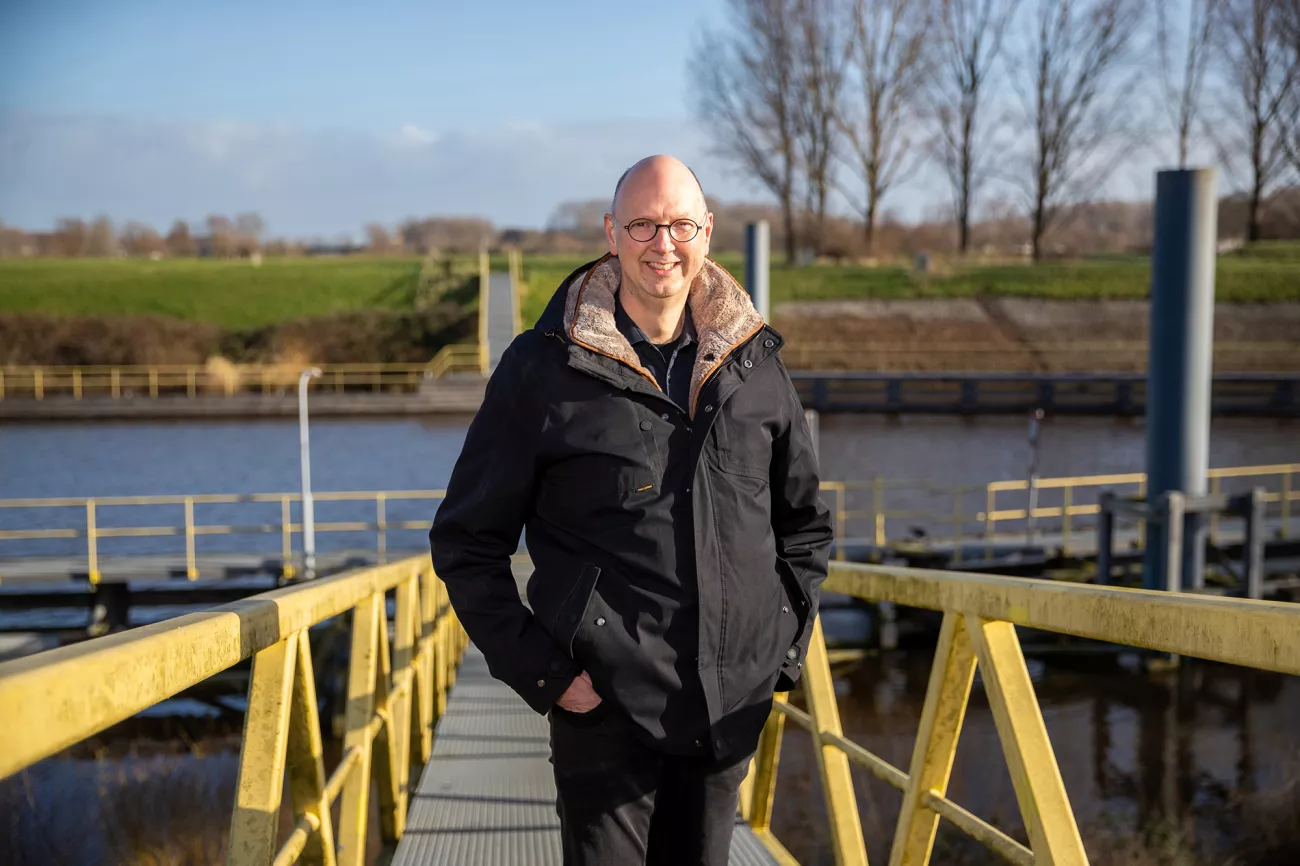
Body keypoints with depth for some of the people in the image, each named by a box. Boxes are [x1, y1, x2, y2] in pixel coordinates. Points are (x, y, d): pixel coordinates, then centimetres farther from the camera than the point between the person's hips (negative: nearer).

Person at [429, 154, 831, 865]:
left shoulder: (755, 362, 5)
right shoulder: (544, 368, -6)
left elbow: (804, 522, 18)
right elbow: (466, 542, -3)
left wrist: (787, 646, 8)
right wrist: (541, 671, -9)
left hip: (732, 706, 4)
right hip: (606, 706, -4)